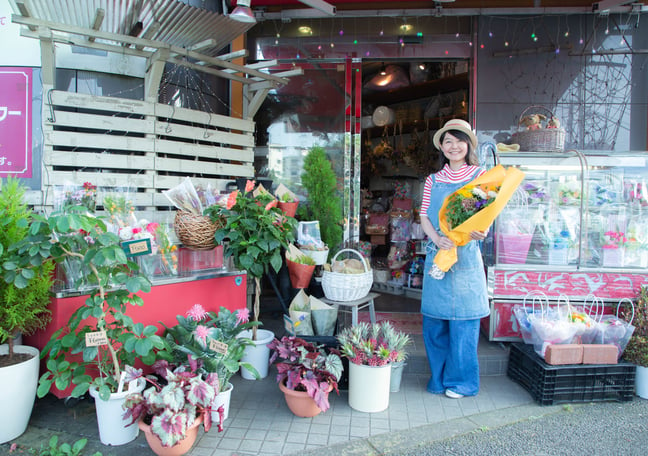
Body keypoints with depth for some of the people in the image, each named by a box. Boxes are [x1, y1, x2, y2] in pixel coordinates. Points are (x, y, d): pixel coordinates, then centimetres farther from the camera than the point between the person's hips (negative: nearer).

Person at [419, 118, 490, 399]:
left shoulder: (479, 175, 4)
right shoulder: (433, 180, 12)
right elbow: (424, 216, 6)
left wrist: (479, 231, -24)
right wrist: (437, 238, -14)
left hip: (466, 254, -3)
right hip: (437, 254, 3)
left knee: (462, 318, 0)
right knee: (434, 319, 7)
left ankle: (461, 380, 16)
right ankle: (439, 378, 23)